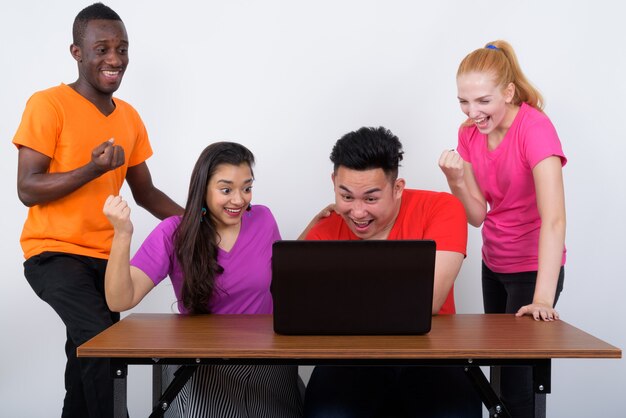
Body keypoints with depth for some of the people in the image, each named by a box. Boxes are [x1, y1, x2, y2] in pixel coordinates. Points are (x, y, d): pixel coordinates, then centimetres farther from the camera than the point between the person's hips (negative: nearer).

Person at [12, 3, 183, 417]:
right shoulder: (48, 104, -9)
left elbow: (145, 193, 18)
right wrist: (93, 169, -25)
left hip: (106, 256, 6)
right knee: (102, 339, -27)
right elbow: (27, 190, -13)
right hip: (54, 251, -6)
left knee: (89, 355, 11)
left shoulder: (130, 117, 11)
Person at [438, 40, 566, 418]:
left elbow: (554, 219, -34)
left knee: (516, 368, -2)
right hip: (493, 265, 6)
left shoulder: (534, 128, -24)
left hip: (533, 268, -6)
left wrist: (543, 298, -43)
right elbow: (478, 216, -4)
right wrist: (456, 180, -24)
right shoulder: (470, 134, -4)